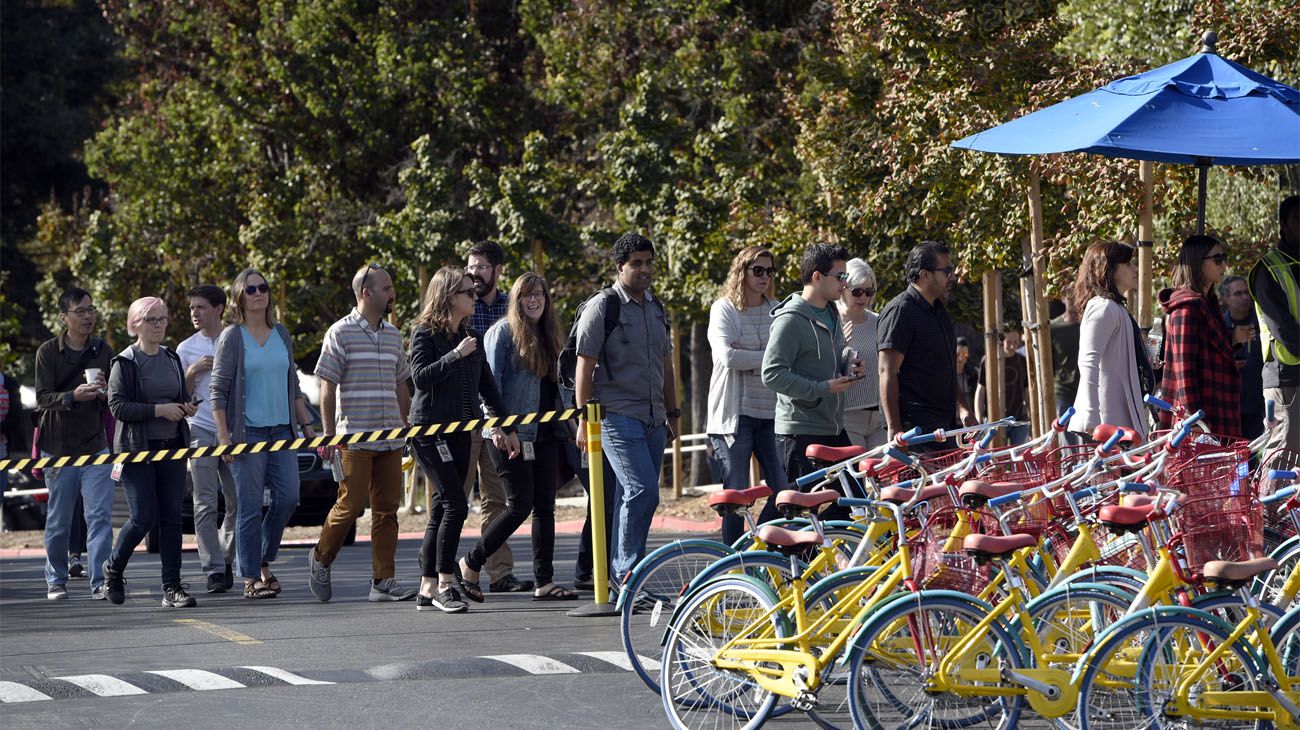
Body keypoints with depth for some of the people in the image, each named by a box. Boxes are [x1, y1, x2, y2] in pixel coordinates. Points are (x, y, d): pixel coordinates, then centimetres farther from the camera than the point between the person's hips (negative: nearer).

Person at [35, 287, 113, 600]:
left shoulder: (102, 350, 7)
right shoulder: (48, 351, -3)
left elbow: (115, 400, 13)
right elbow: (42, 398, -9)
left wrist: (105, 392, -10)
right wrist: (72, 396, -26)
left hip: (95, 445, 2)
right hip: (58, 447, -2)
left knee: (100, 516, -8)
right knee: (58, 520, 6)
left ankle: (100, 582, -9)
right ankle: (56, 580, 21)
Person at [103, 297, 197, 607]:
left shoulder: (172, 359, 14)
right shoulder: (125, 363, -5)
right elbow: (117, 406, -13)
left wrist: (188, 407, 2)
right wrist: (159, 410, -20)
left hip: (172, 448, 5)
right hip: (137, 450, -5)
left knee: (171, 517, 0)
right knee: (143, 517, -10)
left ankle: (172, 587, 1)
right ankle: (113, 568, 15)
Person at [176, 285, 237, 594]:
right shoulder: (186, 349, 8)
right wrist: (192, 372, -9)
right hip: (200, 431, -1)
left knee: (238, 502, 3)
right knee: (206, 504, -7)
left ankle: (225, 556, 21)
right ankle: (214, 570, -8)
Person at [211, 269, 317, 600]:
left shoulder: (281, 334, 14)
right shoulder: (232, 337, -2)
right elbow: (218, 390, -5)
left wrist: (306, 424, 15)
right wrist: (223, 435, -13)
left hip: (282, 429, 5)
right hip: (247, 432, -5)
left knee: (288, 497, -3)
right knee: (250, 507, -4)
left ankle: (264, 561, 17)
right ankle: (251, 578, 1)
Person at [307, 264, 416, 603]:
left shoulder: (392, 335, 15)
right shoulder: (341, 333, -4)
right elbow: (328, 388, -5)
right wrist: (329, 435, -9)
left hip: (390, 440, 6)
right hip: (354, 438, -6)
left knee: (387, 509, 2)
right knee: (350, 505, -4)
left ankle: (383, 581, 4)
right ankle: (320, 559, 19)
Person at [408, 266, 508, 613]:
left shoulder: (471, 337, 14)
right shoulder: (425, 333, -6)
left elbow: (486, 385, 19)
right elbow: (421, 376, -18)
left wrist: (506, 426, 16)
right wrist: (457, 355, -22)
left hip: (460, 431, 7)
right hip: (430, 428, -7)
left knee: (441, 509, 7)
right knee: (455, 504, -15)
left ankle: (428, 589, 10)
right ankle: (445, 583, -11)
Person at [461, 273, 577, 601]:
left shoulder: (549, 337, 18)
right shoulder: (503, 331, -5)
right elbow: (491, 381, -11)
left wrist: (564, 427, 14)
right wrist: (498, 428, -20)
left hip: (544, 434, 7)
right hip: (511, 435, -7)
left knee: (545, 506, 3)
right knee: (520, 505, -9)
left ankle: (545, 580, 5)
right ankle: (471, 563, 6)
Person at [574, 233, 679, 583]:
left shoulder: (656, 308, 17)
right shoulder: (602, 307, -5)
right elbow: (585, 366, -6)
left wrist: (672, 414, 22)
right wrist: (584, 418, -11)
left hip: (653, 420, 7)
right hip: (618, 416, -7)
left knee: (633, 497, 6)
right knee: (643, 491, -18)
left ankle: (619, 576, 12)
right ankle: (629, 575, -12)